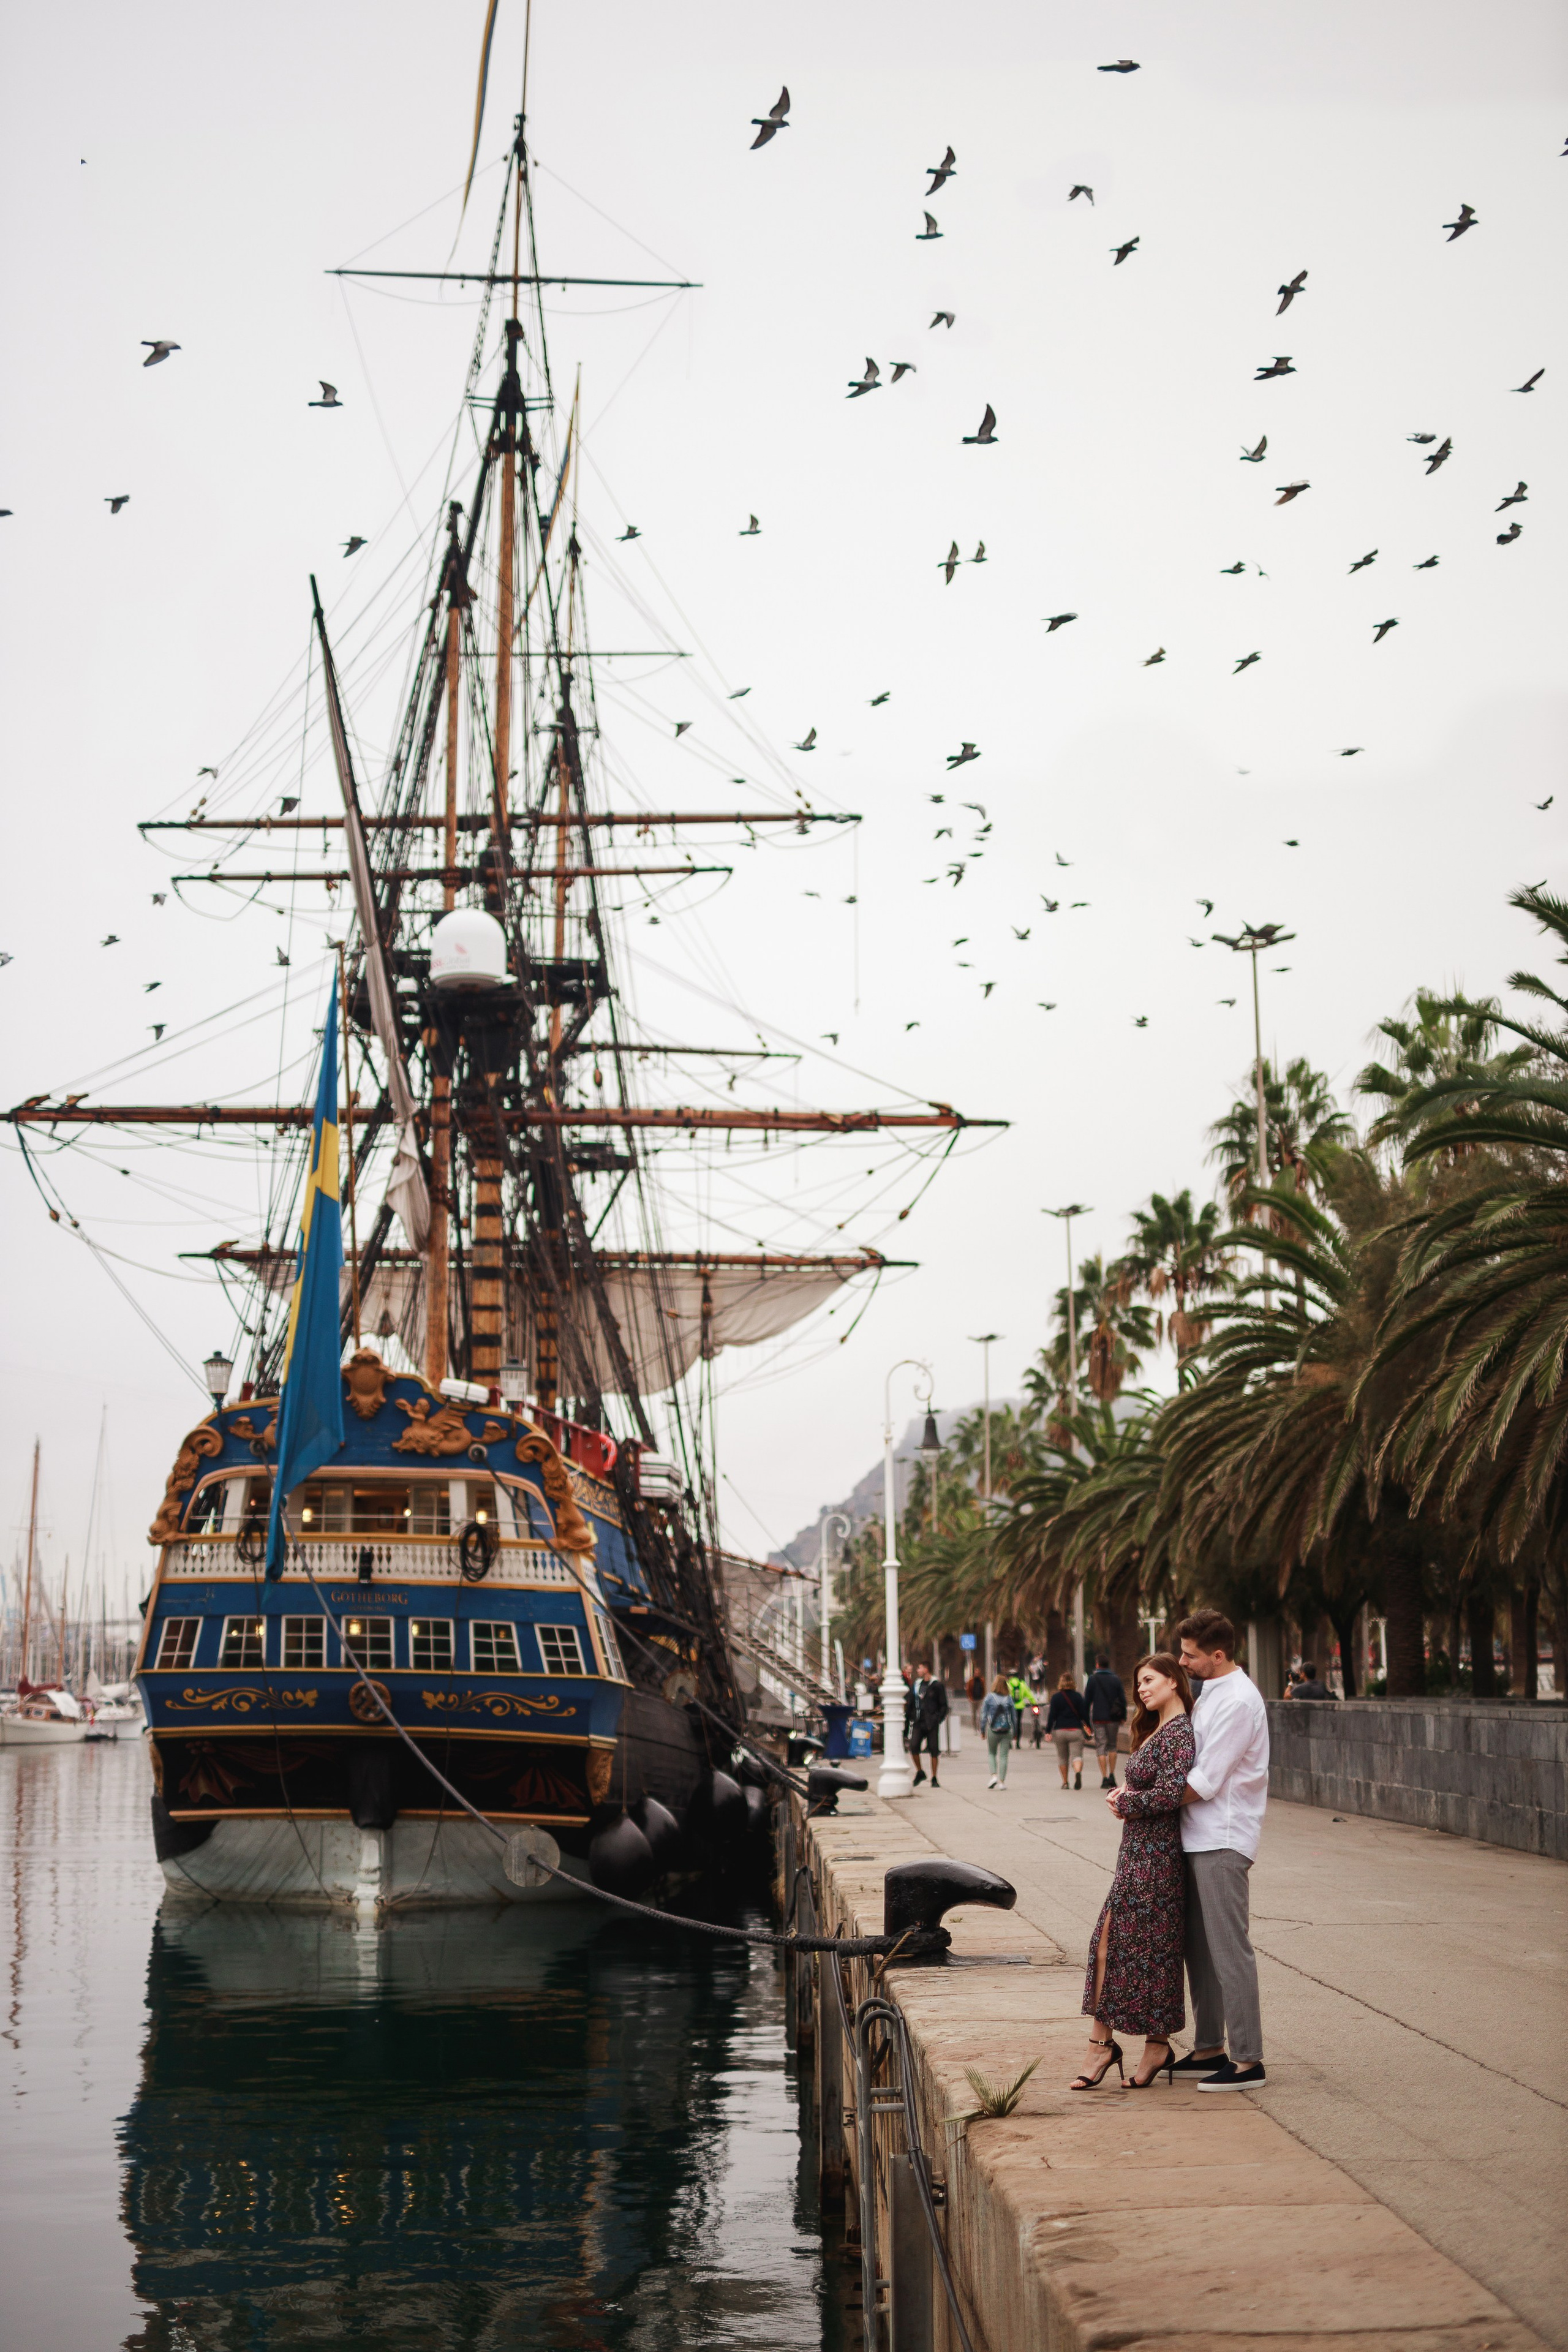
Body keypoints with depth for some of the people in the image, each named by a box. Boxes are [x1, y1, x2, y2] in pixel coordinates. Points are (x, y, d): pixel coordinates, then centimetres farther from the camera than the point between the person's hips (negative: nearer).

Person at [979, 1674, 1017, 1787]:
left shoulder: (990, 1697, -5)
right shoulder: (1009, 1699, -1)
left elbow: (984, 1714, -4)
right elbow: (1014, 1716, 4)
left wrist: (982, 1730, 3)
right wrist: (1015, 1733, 13)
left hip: (992, 1731, -1)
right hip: (1006, 1731, 1)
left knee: (992, 1754, 16)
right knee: (1003, 1756, 5)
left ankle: (994, 1775, -3)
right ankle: (1002, 1781, 2)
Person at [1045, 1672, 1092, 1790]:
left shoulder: (1056, 1697, 0)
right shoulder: (1078, 1696, 2)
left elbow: (1052, 1715, -2)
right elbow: (1084, 1713, 3)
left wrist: (1048, 1731, 1)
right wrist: (1087, 1725, 18)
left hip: (1060, 1730, 0)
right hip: (1076, 1730, 0)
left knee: (1062, 1757, 14)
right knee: (1077, 1755, -6)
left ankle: (1065, 1782, 15)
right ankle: (1078, 1772, -37)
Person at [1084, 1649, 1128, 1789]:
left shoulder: (1093, 1679, -3)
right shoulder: (1116, 1679, 4)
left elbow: (1087, 1699, -2)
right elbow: (1123, 1699, 4)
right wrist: (1123, 1717, 12)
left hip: (1098, 1718, -2)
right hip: (1113, 1718, 2)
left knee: (1101, 1747, 1)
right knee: (1112, 1746, 16)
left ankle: (1105, 1778, -6)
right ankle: (1112, 1775, 9)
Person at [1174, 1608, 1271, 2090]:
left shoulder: (1237, 1701, -16)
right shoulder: (1210, 1693, 15)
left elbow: (1205, 1781, -19)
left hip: (1222, 1840, -10)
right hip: (1198, 1837, 10)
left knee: (1229, 1950, -7)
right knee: (1200, 1947, 14)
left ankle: (1247, 2061, -4)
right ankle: (1209, 2049, 22)